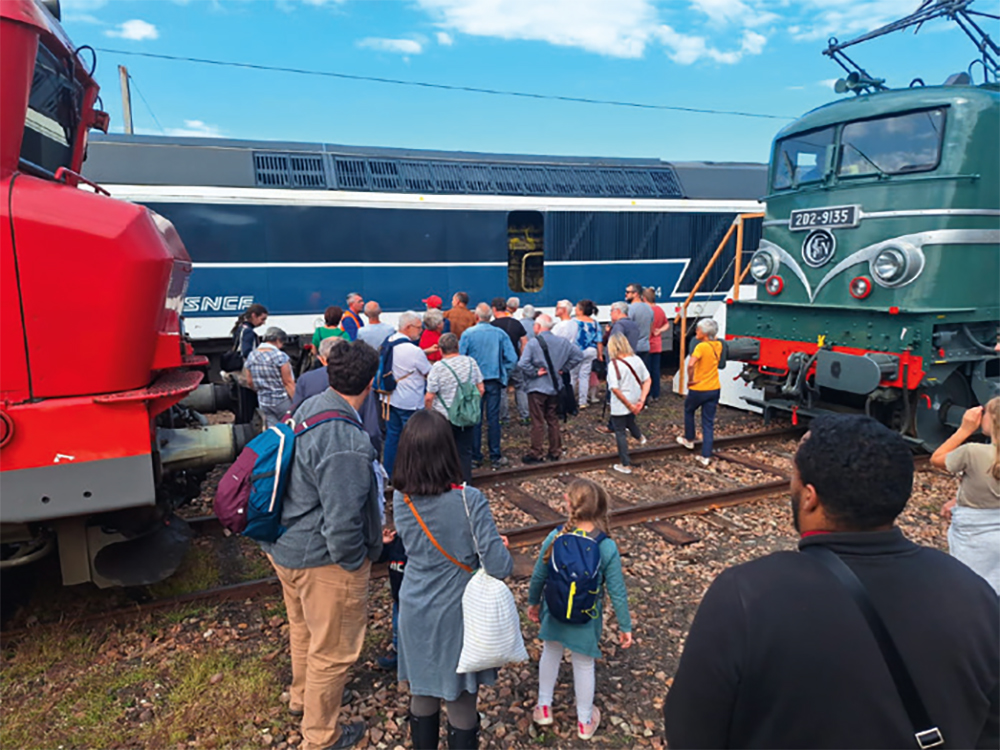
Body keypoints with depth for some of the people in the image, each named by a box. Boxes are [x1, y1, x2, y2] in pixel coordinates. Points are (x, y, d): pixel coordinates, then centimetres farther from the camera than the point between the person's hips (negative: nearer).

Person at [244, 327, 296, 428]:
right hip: (282, 401, -6)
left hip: (264, 402, 6)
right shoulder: (280, 356, -15)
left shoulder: (251, 356, 3)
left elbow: (249, 382, 9)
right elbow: (288, 382, -15)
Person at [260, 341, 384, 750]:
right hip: (324, 561, -9)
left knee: (303, 629, 31)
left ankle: (302, 697, 56)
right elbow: (342, 523, -33)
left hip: (285, 547, 9)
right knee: (332, 649, 14)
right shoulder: (346, 444, -33)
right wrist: (355, 562, -14)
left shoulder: (307, 409, -4)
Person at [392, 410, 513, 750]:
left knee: (422, 695, 23)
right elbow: (499, 567, -24)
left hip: (416, 612, 4)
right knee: (461, 702, 16)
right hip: (457, 614, -4)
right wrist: (501, 547, -2)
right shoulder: (469, 500, -25)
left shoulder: (399, 499, -12)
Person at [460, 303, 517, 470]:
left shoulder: (468, 334, -7)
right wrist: (503, 374, 8)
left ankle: (475, 457, 13)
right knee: (493, 418, 6)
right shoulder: (500, 334, -3)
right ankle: (495, 457, 10)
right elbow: (511, 358, -5)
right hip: (494, 380, 1)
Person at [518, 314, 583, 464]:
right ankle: (555, 452, 21)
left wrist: (535, 372, -12)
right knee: (553, 421, 14)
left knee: (538, 422, 2)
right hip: (555, 387, 5)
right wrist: (564, 369, 5)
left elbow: (523, 364, -26)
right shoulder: (562, 342, 1)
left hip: (537, 388, -5)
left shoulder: (533, 343, -16)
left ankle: (536, 454, 7)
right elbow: (578, 355, 4)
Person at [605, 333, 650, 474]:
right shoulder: (636, 360, -4)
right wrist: (642, 400, -5)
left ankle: (625, 465, 18)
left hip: (620, 406, -6)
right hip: (635, 401, 6)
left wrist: (630, 405, -16)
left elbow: (615, 389, -25)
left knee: (620, 433, 10)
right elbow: (647, 380, -2)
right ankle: (640, 437, 58)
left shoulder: (614, 364, -21)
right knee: (630, 421, 35)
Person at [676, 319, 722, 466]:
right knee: (708, 422, 8)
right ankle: (706, 456, 6)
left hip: (698, 389, -5)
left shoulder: (701, 346, -19)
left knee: (688, 411, 25)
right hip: (714, 389, 5)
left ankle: (689, 440, 38)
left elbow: (691, 364, -34)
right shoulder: (718, 345, 3)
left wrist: (690, 380, -18)